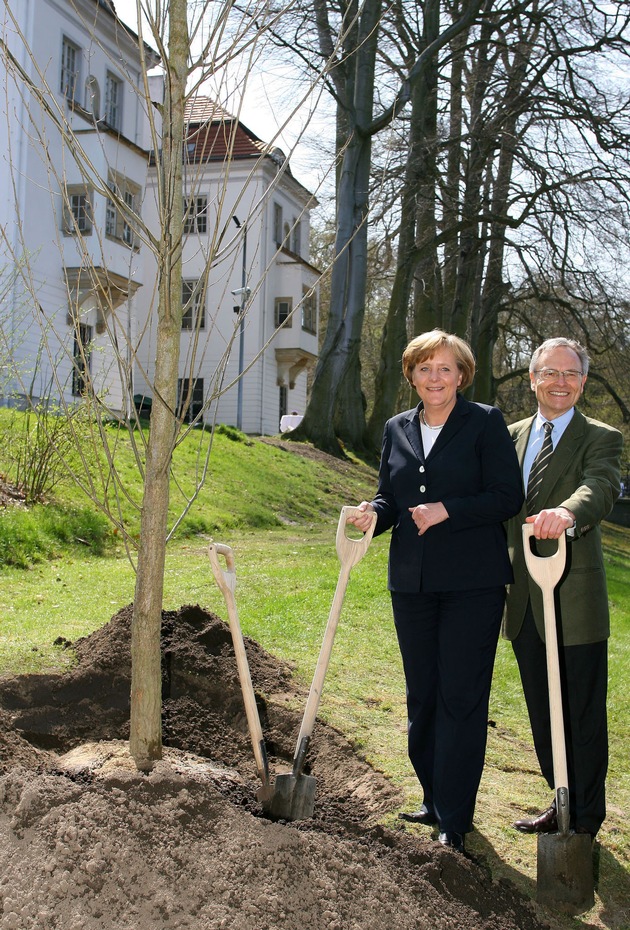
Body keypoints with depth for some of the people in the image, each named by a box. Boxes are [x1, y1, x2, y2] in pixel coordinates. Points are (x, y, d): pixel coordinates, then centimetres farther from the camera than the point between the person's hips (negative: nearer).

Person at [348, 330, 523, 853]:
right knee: (422, 697, 13)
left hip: (473, 584, -5)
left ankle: (455, 819, 10)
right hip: (412, 584, 5)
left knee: (461, 699, -1)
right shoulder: (397, 430, 11)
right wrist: (374, 513, -6)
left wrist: (447, 510, -18)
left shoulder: (485, 423, -3)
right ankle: (435, 799, 29)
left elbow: (508, 496, -9)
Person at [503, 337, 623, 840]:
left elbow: (600, 488, -26)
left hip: (575, 601, -5)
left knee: (584, 717, 5)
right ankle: (562, 803, 34)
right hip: (523, 603, 6)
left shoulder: (601, 439, -5)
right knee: (543, 714, 17)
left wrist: (567, 512, -48)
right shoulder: (512, 437, 12)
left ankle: (584, 821, 20)